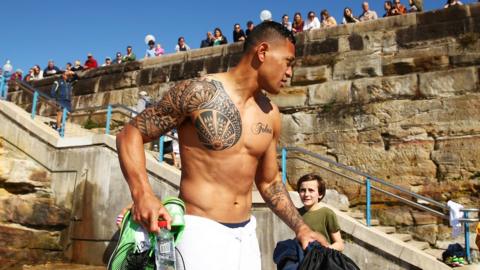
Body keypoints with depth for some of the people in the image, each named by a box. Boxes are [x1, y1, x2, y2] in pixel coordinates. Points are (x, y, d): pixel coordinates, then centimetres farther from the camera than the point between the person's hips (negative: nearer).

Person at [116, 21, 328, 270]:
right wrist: (142, 193, -25)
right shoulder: (199, 92, -13)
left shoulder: (270, 115, 6)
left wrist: (300, 227, 9)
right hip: (201, 231, -6)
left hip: (247, 233, 6)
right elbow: (130, 134, -9)